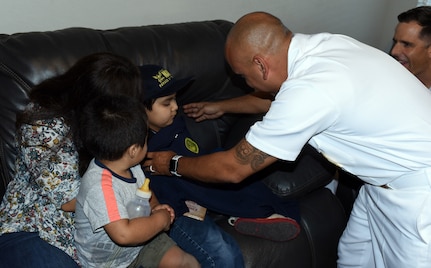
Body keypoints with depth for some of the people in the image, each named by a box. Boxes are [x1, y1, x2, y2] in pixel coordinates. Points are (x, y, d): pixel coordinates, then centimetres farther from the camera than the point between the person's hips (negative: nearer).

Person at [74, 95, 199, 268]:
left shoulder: (130, 166, -7)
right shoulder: (100, 187, -34)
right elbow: (124, 234, -40)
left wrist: (155, 207, -6)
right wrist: (160, 219, -26)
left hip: (140, 242, 7)